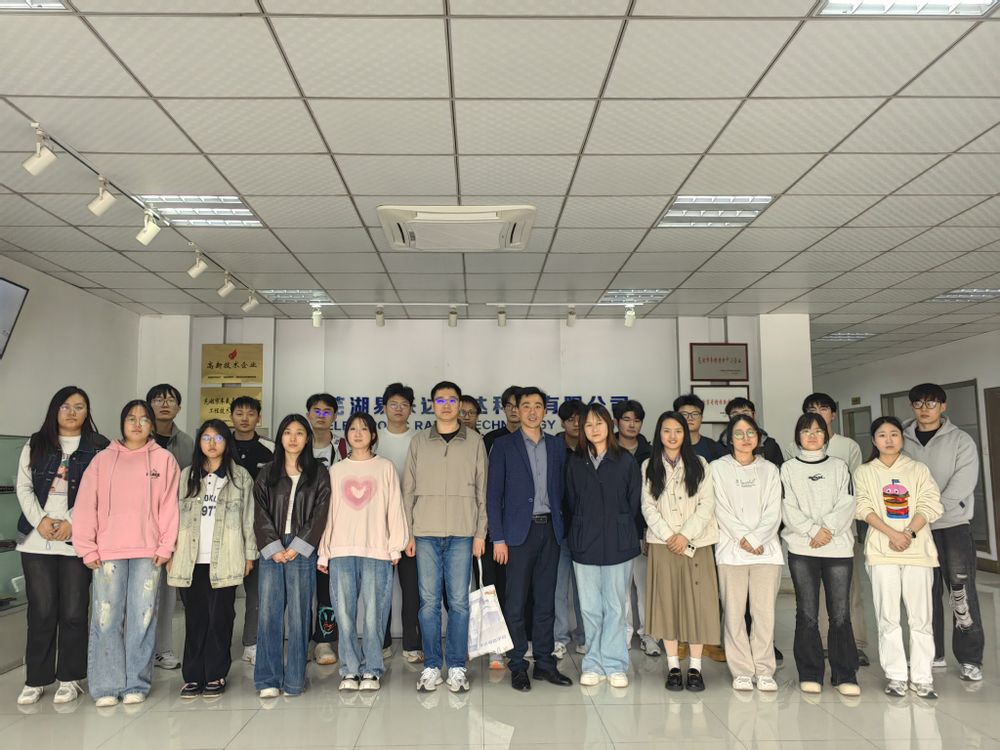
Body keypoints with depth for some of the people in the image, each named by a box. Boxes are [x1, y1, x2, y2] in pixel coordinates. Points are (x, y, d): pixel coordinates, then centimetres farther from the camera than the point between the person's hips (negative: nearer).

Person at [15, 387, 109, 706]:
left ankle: (70, 678, 14)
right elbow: (23, 487, 7)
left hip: (77, 540, -2)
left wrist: (72, 522, -12)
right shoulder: (35, 445, 12)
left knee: (73, 611, 1)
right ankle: (36, 680, 16)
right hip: (36, 539, 2)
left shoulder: (100, 448, 3)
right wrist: (40, 520, -8)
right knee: (41, 611, 4)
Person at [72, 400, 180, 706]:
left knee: (142, 618, 2)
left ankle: (137, 684, 13)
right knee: (106, 618, 1)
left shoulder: (164, 459, 5)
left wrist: (166, 546, -5)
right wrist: (88, 548, -3)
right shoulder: (103, 459, 7)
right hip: (107, 552, 1)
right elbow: (86, 505, 3)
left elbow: (169, 505, 1)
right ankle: (107, 686, 11)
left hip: (148, 552, -1)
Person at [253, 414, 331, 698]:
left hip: (301, 552, -1)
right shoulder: (266, 474, 12)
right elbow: (261, 514, 5)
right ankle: (269, 680, 6)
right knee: (268, 614, -1)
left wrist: (297, 547, -9)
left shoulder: (319, 473, 7)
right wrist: (273, 548, -7)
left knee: (299, 616, 0)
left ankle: (294, 681, 8)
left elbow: (319, 514, -1)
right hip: (272, 552, 2)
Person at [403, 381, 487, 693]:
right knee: (429, 601, 4)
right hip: (426, 533, 1)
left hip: (462, 533, -1)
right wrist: (408, 532, 3)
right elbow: (409, 489, 8)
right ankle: (431, 666, 15)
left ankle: (457, 667, 13)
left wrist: (480, 533, 1)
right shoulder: (419, 441, 8)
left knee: (459, 601, 2)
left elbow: (481, 490, 6)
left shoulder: (474, 441, 6)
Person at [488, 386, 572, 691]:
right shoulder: (504, 446, -1)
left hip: (549, 530, 3)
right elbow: (493, 494, -3)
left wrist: (561, 527, 4)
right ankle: (517, 666, 12)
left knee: (545, 601, 10)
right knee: (516, 603, 2)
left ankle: (545, 662, 20)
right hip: (519, 532, -3)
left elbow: (561, 489, 12)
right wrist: (498, 538, -8)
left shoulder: (556, 446, 10)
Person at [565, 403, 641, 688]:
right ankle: (594, 664, 16)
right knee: (590, 608, 6)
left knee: (615, 607, 3)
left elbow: (634, 502, 4)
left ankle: (614, 665, 13)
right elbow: (571, 503, 10)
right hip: (584, 545, 2)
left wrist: (620, 530, 4)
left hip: (618, 544, -1)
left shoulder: (626, 461, 1)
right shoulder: (575, 462, 7)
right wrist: (583, 531, 6)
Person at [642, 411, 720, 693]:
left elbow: (707, 504, 0)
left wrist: (686, 535, -10)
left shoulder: (699, 464, 7)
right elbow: (648, 506, 2)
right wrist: (668, 535, -10)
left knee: (697, 602, -1)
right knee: (667, 602, 2)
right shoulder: (649, 466, 8)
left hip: (696, 543, 0)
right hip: (662, 543, 0)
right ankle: (673, 666, 11)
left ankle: (695, 667, 8)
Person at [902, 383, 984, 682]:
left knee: (961, 590, -4)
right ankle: (931, 653, 20)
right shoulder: (903, 442, 5)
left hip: (953, 524, -2)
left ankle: (970, 659, 7)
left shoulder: (961, 440, -1)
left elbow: (962, 484, -11)